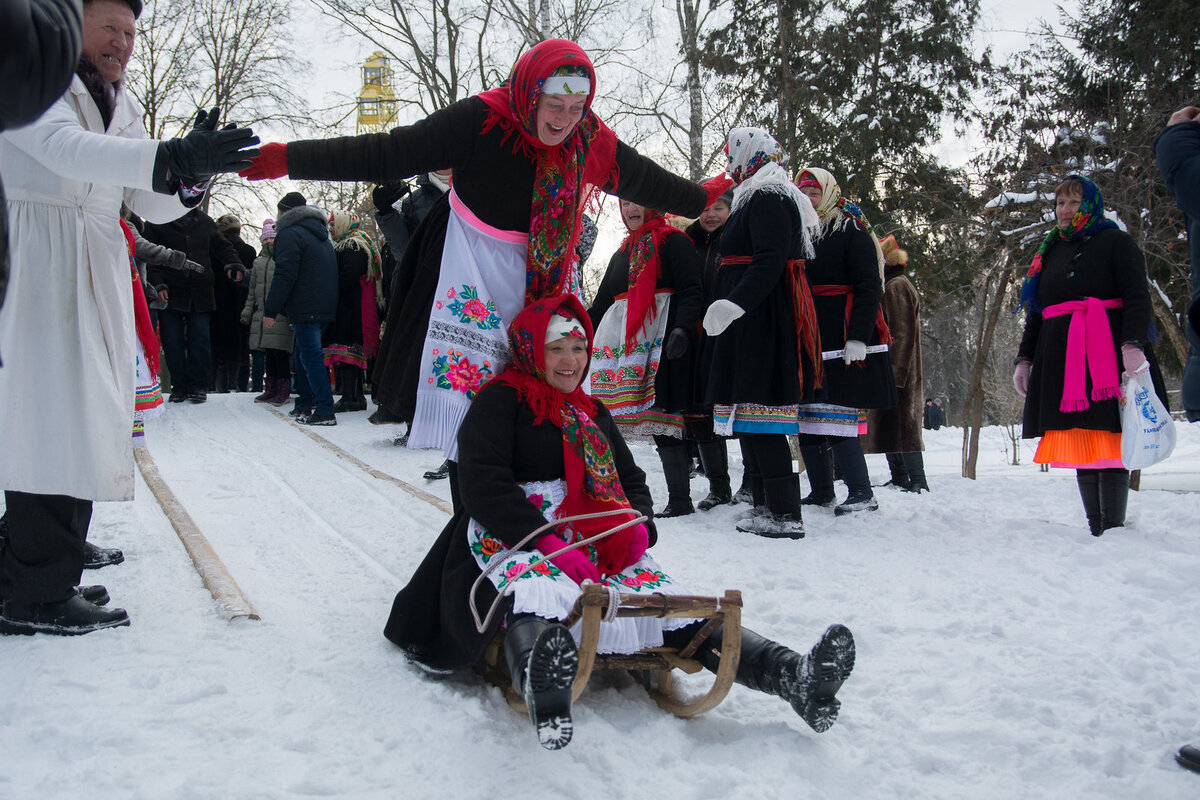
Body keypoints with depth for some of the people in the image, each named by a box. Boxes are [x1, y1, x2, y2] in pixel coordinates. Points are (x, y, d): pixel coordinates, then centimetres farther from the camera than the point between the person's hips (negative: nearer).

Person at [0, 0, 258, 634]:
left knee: (85, 419, 6)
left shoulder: (122, 110, 21)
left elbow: (151, 206, 14)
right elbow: (63, 147, -21)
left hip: (98, 272, 7)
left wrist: (193, 171, -7)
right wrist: (172, 159, -33)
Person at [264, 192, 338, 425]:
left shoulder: (290, 234, -6)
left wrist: (270, 310, -14)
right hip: (325, 308, 9)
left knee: (309, 355, -9)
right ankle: (304, 405, 23)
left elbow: (284, 275, -16)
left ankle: (325, 410, -15)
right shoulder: (322, 237, 23)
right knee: (305, 354, 18)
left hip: (305, 308, -9)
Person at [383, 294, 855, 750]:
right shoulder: (500, 401, 6)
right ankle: (542, 687, -76)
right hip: (516, 538, -5)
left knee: (677, 608, -20)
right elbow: (484, 486, -8)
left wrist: (639, 525, 0)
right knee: (537, 595, -42)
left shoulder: (593, 414, 28)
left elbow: (630, 478, 26)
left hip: (601, 547, 6)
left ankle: (792, 674, -40)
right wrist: (548, 542, -21)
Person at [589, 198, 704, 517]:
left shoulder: (674, 241, 3)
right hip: (621, 340, 8)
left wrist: (682, 329, -24)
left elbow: (691, 291, -8)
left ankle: (680, 499, -7)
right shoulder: (622, 253, 26)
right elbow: (601, 303, 32)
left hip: (660, 336, -7)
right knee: (604, 418, 1)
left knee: (661, 412, -13)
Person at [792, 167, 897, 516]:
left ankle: (862, 493, -5)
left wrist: (858, 338, -19)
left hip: (842, 340, -7)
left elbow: (870, 287, -10)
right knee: (806, 416, 6)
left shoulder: (851, 231, -3)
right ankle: (821, 492, 16)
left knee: (835, 417, -13)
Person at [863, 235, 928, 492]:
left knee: (899, 422, -11)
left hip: (894, 371, -10)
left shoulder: (896, 286, -10)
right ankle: (899, 478, 16)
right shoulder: (891, 286, 21)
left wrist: (895, 373, -23)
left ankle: (918, 479, -11)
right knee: (889, 425, 12)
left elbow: (901, 334, -18)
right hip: (889, 372, 10)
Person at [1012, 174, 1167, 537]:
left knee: (1108, 441, -10)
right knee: (1078, 443, 1)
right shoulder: (1050, 252, 22)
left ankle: (1114, 528, -9)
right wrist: (1024, 358, 16)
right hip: (1060, 360, 5)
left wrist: (1132, 344, -19)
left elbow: (1137, 297, -5)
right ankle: (1095, 529, 4)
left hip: (1106, 354, -5)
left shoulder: (1115, 243, 6)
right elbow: (1035, 313, 23)